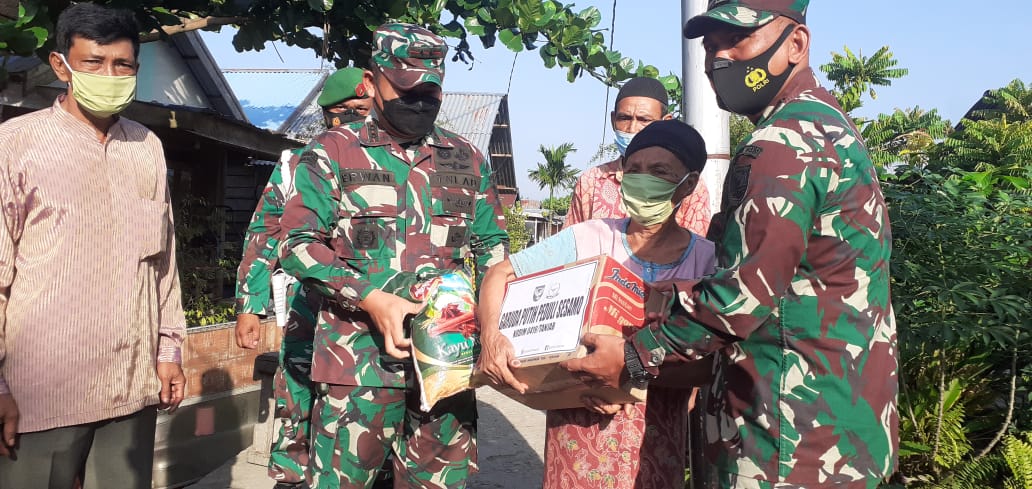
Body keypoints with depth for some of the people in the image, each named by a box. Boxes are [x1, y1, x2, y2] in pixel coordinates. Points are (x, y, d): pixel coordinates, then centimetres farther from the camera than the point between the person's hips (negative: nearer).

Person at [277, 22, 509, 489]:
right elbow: (299, 243, -4)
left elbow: (493, 245, 18)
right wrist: (372, 299, -16)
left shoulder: (468, 160, 12)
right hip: (359, 355, -3)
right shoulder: (333, 152, 2)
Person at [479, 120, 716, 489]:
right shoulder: (588, 239, -6)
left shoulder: (707, 260, -6)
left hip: (656, 427, 0)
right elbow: (501, 273, -2)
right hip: (576, 414, 0)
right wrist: (491, 337, -21)